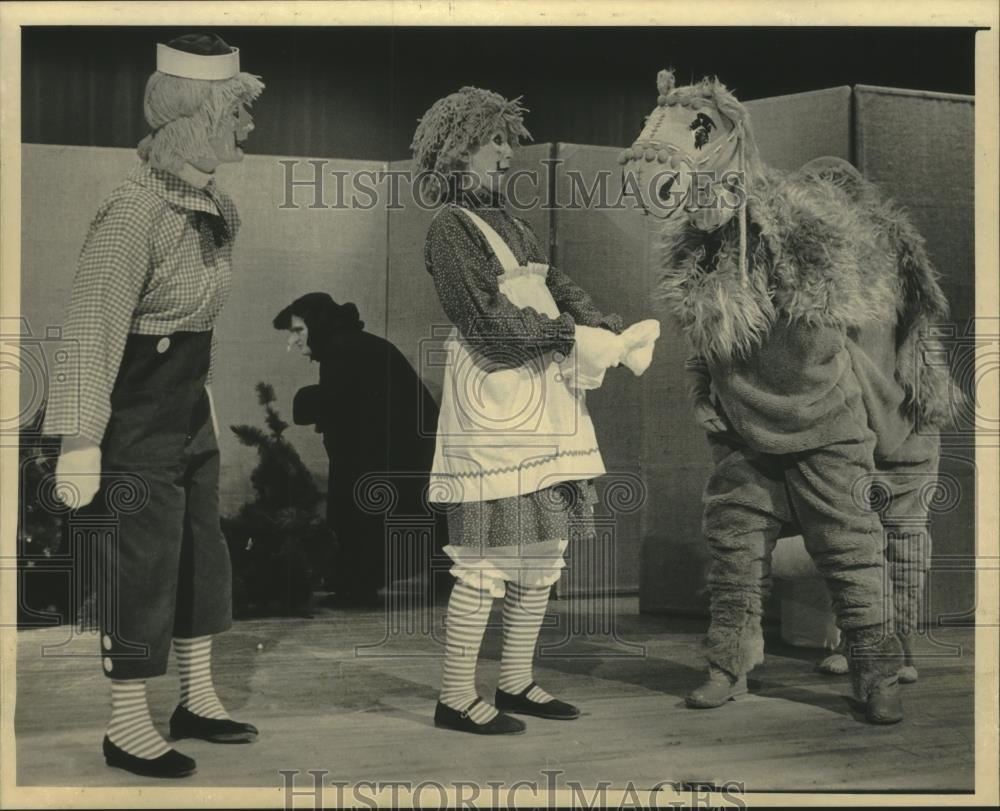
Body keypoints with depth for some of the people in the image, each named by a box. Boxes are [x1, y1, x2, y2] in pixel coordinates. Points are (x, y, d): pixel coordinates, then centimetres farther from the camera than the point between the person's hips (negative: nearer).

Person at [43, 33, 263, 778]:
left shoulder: (212, 207, 5)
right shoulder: (135, 212, -22)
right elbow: (91, 329, -24)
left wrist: (204, 398, 18)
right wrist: (80, 444, -26)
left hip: (191, 408, 9)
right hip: (137, 416, -9)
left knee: (202, 555, 17)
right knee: (142, 568, 0)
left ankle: (198, 702, 33)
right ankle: (128, 731, 15)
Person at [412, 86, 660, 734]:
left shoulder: (513, 228, 20)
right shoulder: (451, 228, -6)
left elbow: (566, 293, 12)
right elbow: (490, 322, -15)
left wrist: (613, 335, -7)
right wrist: (573, 338, -17)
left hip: (546, 402, 9)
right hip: (494, 406, -9)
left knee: (545, 548, 10)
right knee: (489, 558, -7)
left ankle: (516, 682, 21)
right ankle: (456, 698, 2)